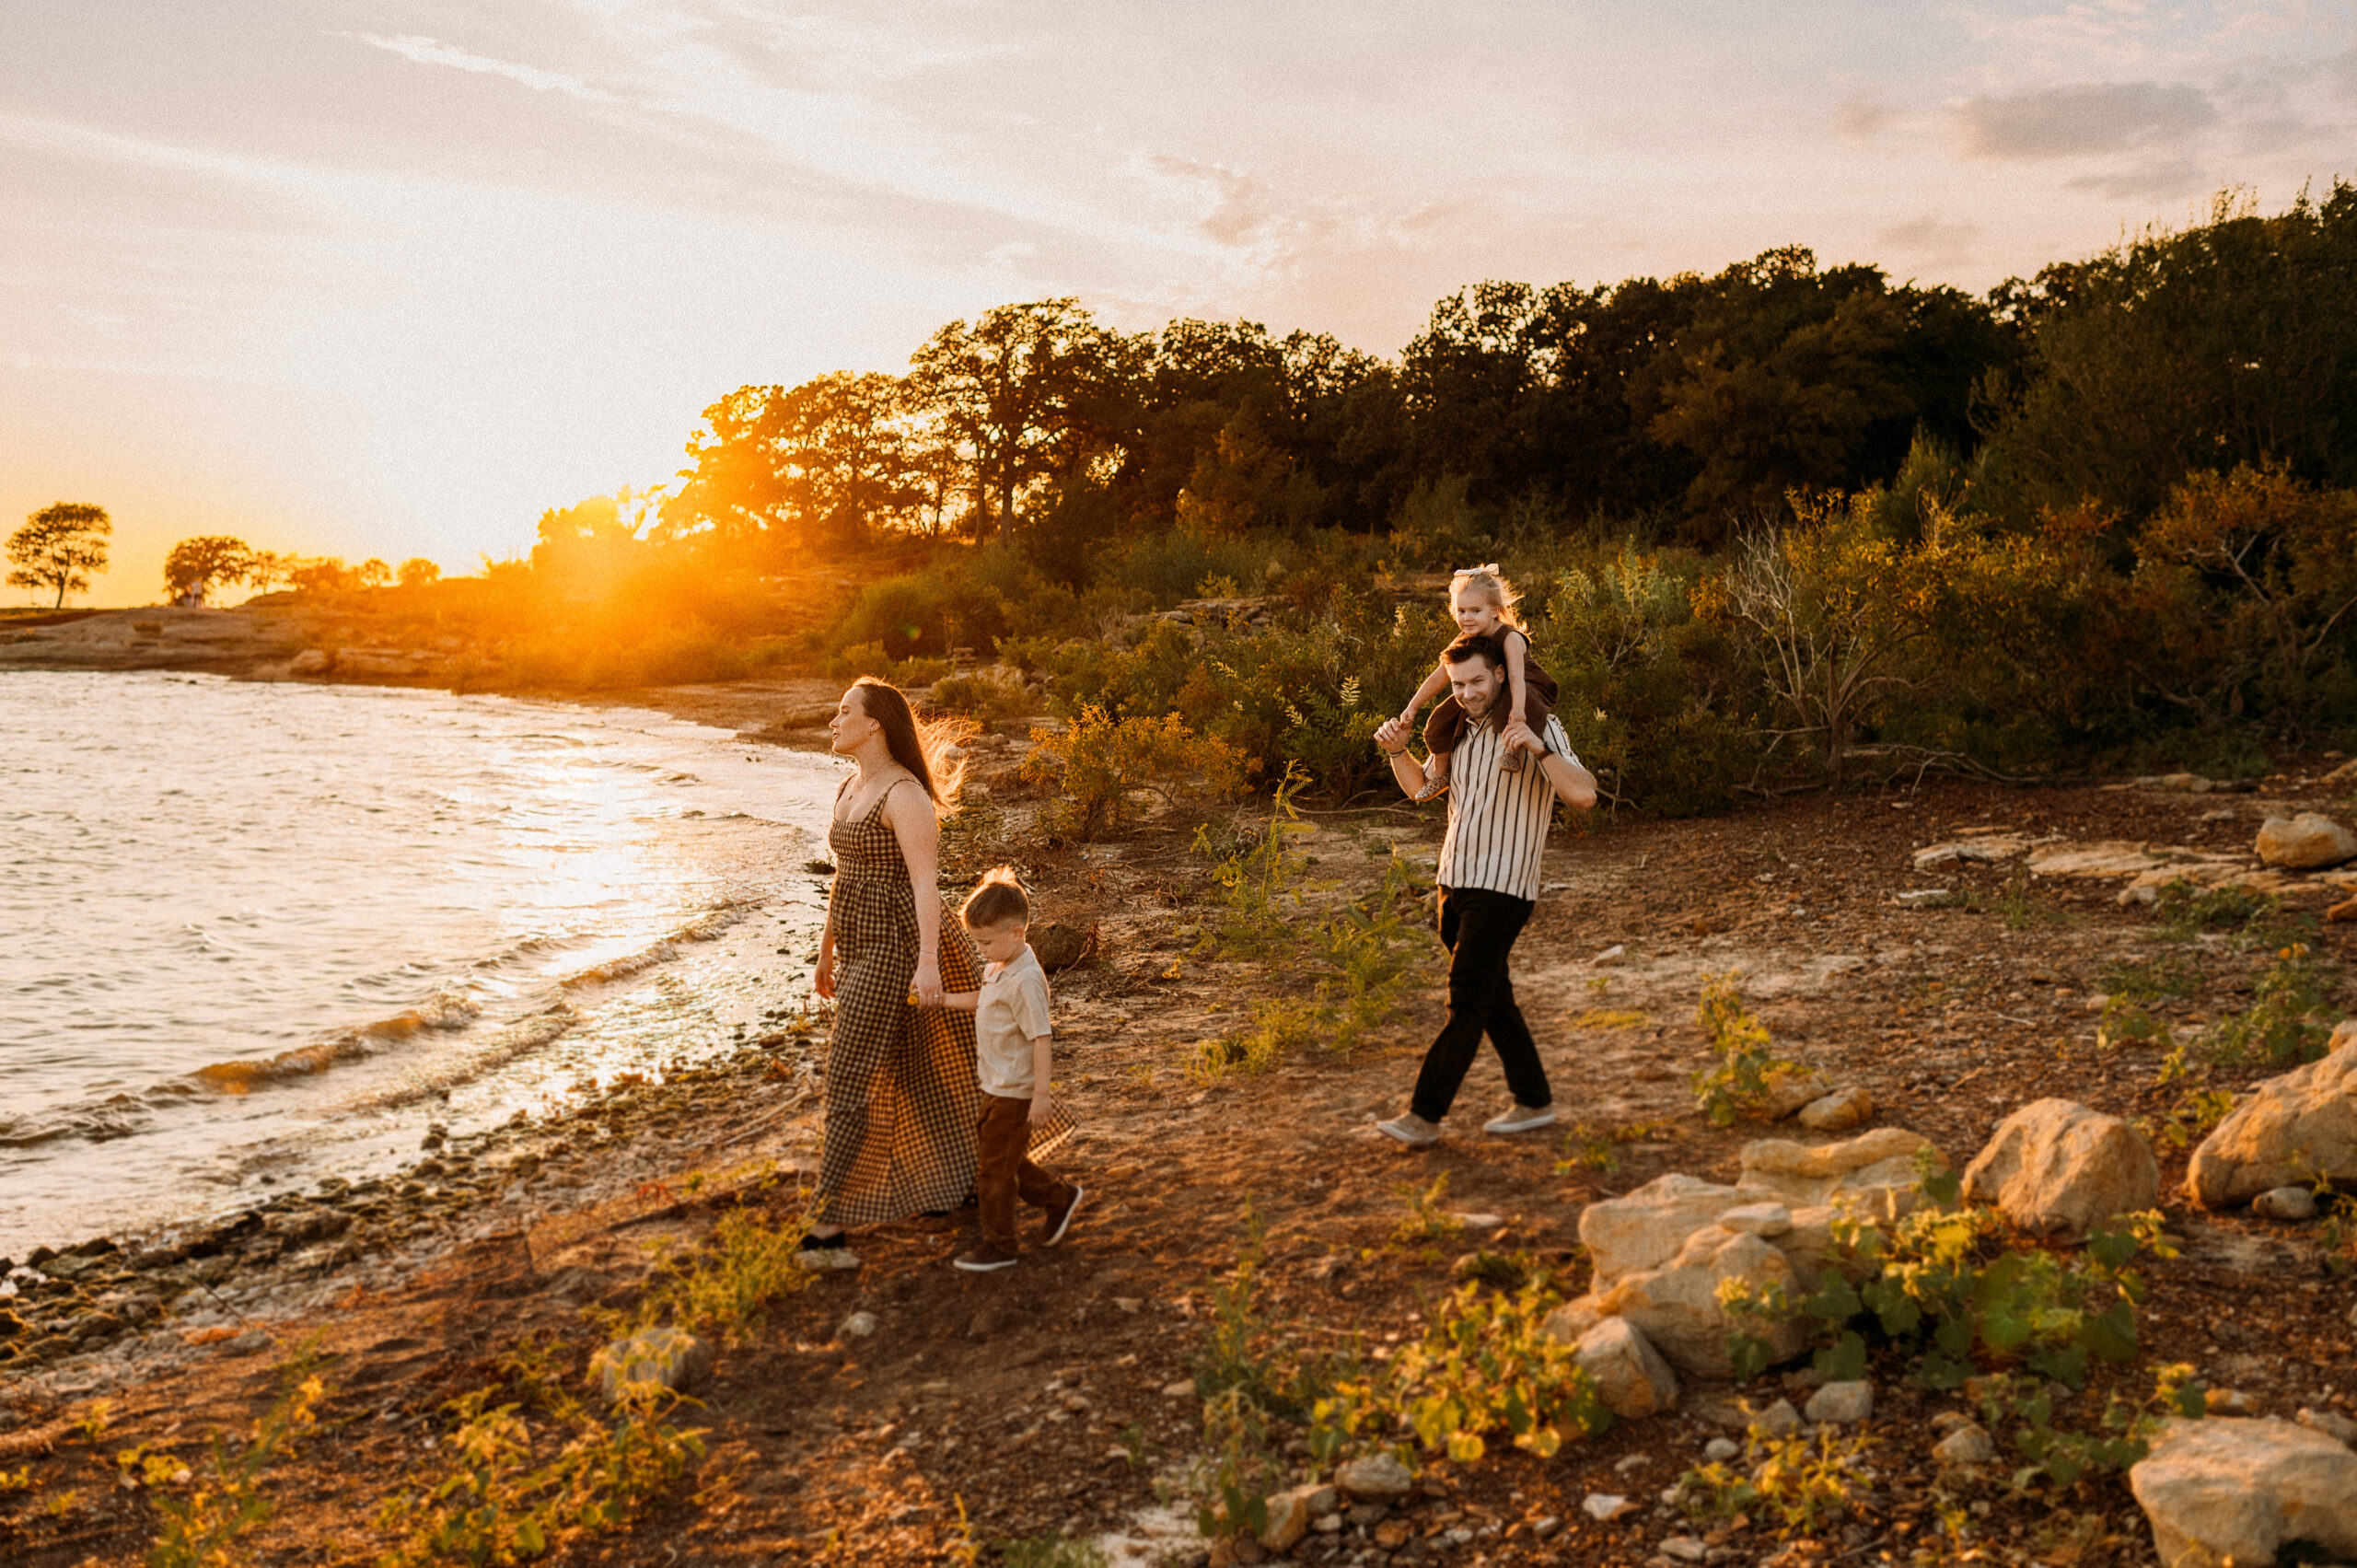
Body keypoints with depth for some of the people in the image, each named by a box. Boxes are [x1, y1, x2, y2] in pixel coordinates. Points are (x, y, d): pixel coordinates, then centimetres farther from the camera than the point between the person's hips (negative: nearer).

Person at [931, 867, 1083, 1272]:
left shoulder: (1025, 980, -25)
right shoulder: (999, 968, 5)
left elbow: (1041, 1039, -26)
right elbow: (982, 999, 25)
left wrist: (1041, 1095, -26)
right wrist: (940, 999, 16)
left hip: (1015, 1093, -9)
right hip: (997, 1086, 10)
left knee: (994, 1167, 2)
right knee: (1003, 1159, 20)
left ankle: (1000, 1244, 16)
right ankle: (1059, 1199, 34)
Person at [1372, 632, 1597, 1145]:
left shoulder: (1540, 728, -9)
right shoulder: (1463, 730, 13)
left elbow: (1583, 796, -22)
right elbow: (1419, 785, 25)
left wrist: (1539, 748, -36)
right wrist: (1396, 748, 5)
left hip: (1502, 890, -8)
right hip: (1455, 883, 8)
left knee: (1466, 1002, -8)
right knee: (1492, 999, 13)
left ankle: (1424, 1114, -7)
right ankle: (1534, 1101, 24)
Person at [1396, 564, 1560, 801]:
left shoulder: (1510, 639, -27)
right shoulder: (1465, 640, -7)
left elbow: (1516, 675, -42)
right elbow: (1440, 676, 0)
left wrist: (1517, 709, -60)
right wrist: (1412, 707, -3)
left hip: (1530, 691, -7)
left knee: (1512, 699, -42)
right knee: (1442, 718, -3)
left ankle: (1517, 752, -29)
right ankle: (1439, 773, 18)